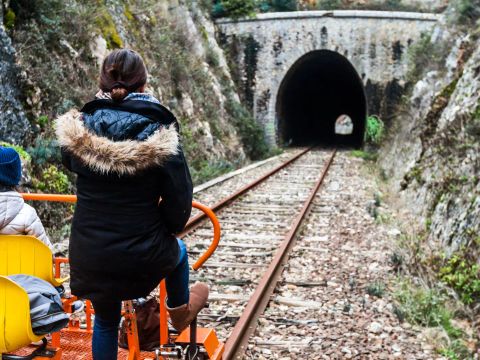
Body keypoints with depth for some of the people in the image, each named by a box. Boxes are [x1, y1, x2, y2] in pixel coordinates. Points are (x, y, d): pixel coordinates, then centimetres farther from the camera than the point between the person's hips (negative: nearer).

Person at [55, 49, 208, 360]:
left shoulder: (78, 129, -7)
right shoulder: (158, 134, -16)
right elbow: (179, 198, -12)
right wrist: (170, 227, 9)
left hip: (89, 256, 3)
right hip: (143, 256, -2)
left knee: (106, 320, 26)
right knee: (178, 251, 33)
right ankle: (180, 312, 56)